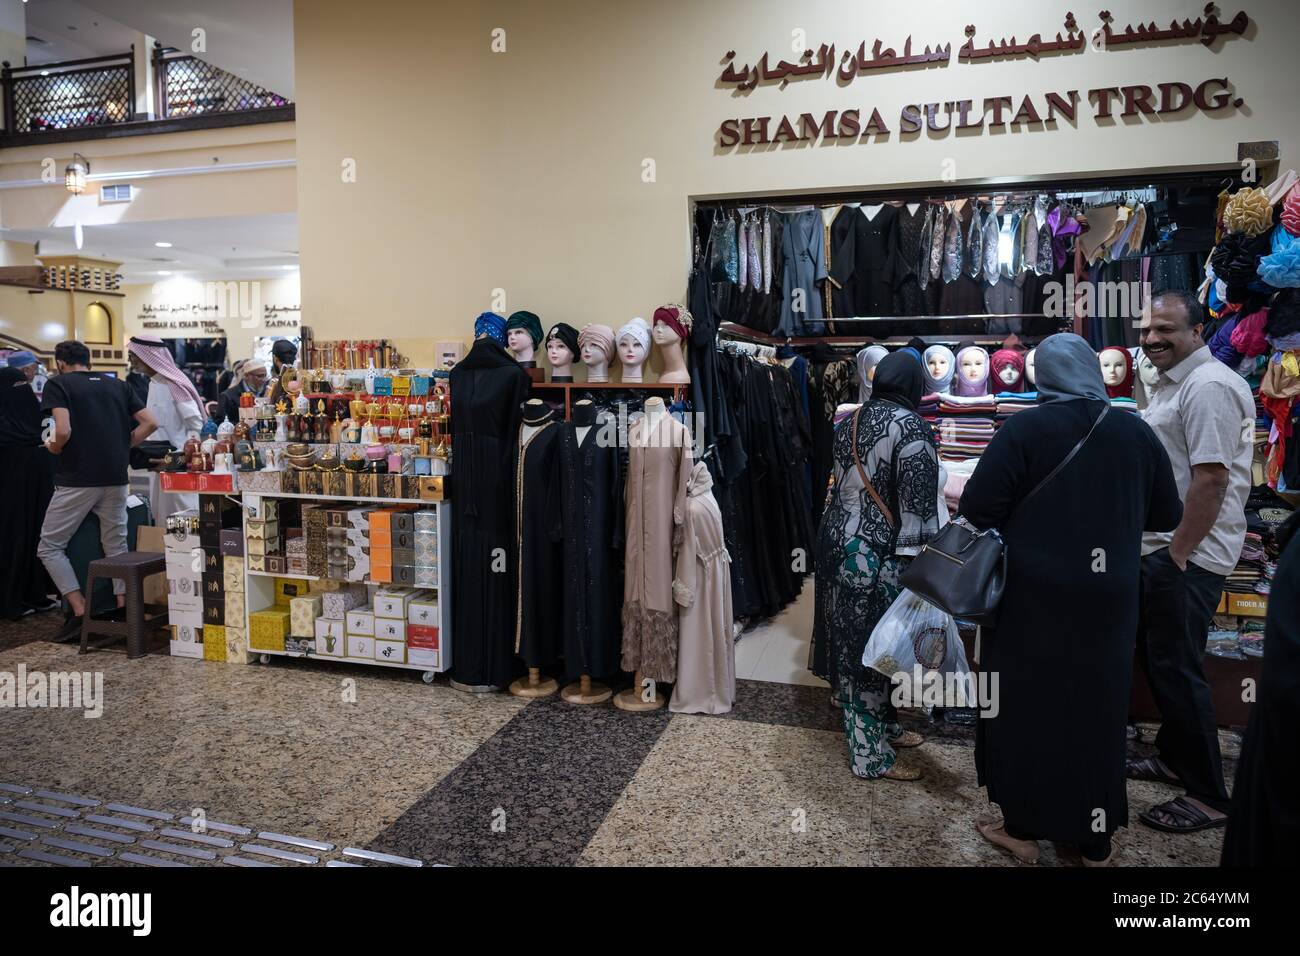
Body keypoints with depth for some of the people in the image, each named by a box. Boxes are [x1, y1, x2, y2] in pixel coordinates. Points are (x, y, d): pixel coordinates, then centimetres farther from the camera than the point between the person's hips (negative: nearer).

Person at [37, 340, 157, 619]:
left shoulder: (58, 384, -3)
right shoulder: (118, 385, 12)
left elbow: (63, 430, -17)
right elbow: (150, 423, 5)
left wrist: (54, 448, 3)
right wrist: (122, 446, 11)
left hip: (77, 479, -4)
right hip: (116, 479, 5)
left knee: (50, 547, 9)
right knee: (117, 547, 13)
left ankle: (81, 612, 0)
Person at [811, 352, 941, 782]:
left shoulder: (849, 422, 8)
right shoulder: (912, 428, -14)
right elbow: (917, 505, -16)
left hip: (838, 540, 8)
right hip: (879, 551, -8)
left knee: (853, 639, 16)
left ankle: (883, 726, 34)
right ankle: (871, 754, 14)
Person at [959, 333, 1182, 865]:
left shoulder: (1023, 429, -12)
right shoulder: (1135, 433, -1)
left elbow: (976, 512, -16)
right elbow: (1167, 516, 10)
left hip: (1033, 598, -3)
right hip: (1106, 601, 3)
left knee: (1027, 703, 12)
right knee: (1095, 707, 16)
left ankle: (1023, 828, 25)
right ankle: (1094, 839, 29)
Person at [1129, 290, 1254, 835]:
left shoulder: (1209, 387, -16)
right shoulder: (1170, 384, 15)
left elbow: (1211, 479, -22)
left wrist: (1178, 555, -19)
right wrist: (1158, 551, 18)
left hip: (1186, 555, -10)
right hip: (1158, 548, 10)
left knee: (1177, 668, -2)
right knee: (1156, 657, 18)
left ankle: (1209, 796, 12)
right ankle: (1174, 757, 34)